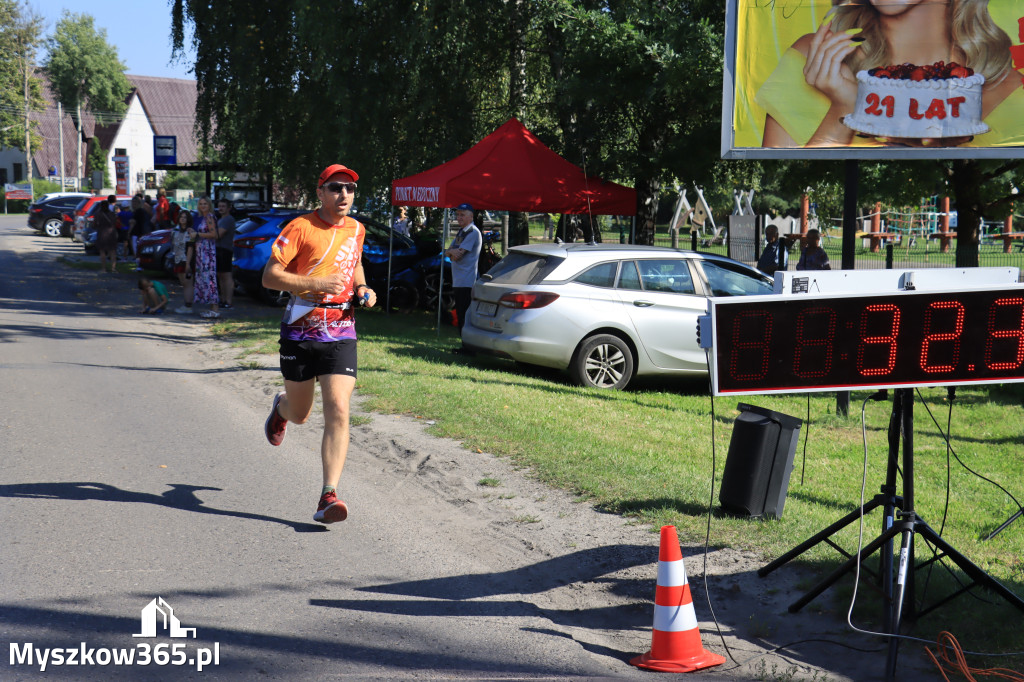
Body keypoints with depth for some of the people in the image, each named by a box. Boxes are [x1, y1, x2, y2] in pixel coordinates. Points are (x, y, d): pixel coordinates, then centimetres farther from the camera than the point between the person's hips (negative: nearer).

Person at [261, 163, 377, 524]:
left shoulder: (356, 229, 9)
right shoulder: (300, 228, -7)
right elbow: (269, 276, -12)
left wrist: (362, 288, 9)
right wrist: (316, 284, -22)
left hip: (341, 334, 2)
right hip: (300, 332, -2)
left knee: (338, 411, -14)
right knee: (300, 414, 13)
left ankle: (328, 496, -14)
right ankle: (281, 407, 53)